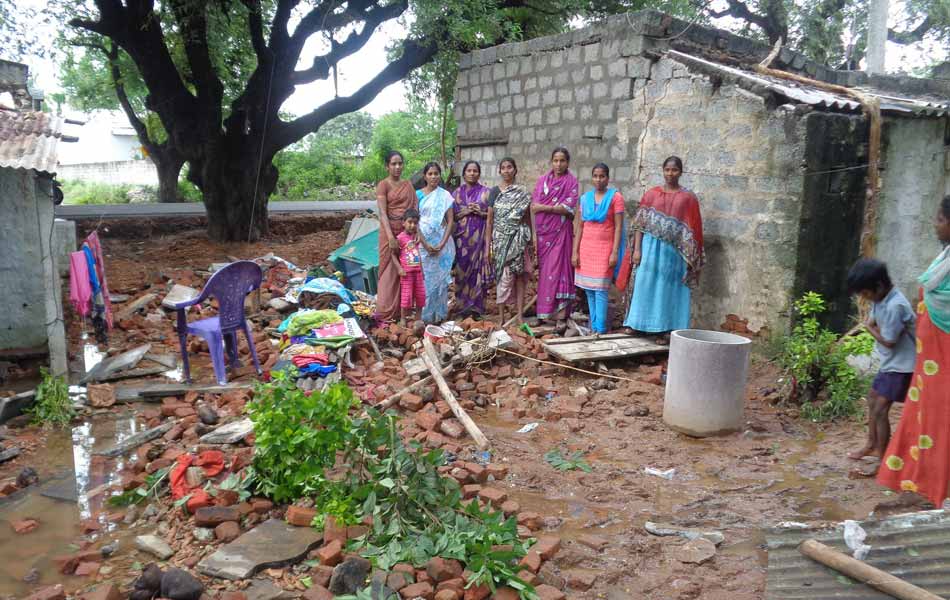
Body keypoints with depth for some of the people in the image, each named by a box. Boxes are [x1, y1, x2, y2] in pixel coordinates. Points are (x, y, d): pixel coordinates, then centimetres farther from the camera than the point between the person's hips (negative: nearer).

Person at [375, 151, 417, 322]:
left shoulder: (408, 185, 12)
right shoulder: (383, 185, -3)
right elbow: (383, 213, -12)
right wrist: (391, 237, -22)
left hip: (408, 231, 4)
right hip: (390, 230, -4)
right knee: (390, 270, -1)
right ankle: (385, 312, 4)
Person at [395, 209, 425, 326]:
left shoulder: (416, 237, 8)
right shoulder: (400, 238, -11)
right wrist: (399, 268, -17)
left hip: (418, 271, 6)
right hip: (407, 272, -6)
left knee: (420, 294, 9)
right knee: (406, 295, -4)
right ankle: (402, 319, 8)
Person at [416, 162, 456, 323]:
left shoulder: (445, 195, 4)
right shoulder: (418, 194, 4)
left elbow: (450, 221, 0)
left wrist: (442, 244, -11)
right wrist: (425, 244, -13)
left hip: (441, 242, 0)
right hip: (423, 242, 0)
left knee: (440, 278, 3)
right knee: (424, 278, 0)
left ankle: (439, 314, 12)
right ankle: (424, 315, 7)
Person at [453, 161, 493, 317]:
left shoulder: (485, 192, 7)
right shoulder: (458, 192, 11)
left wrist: (481, 213, -11)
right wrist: (466, 211, -8)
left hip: (479, 235, -1)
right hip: (462, 235, 1)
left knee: (478, 268, -3)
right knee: (463, 268, -1)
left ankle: (476, 306, 4)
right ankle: (463, 305, 7)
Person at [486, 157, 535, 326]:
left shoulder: (522, 193, 8)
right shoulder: (495, 191, 3)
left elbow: (528, 219, 10)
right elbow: (489, 220, 2)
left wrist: (534, 240, 6)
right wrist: (488, 245, -2)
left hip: (519, 240, 2)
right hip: (501, 239, -2)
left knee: (520, 276, 1)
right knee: (505, 277, -3)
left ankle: (520, 315, 7)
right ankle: (501, 316, 5)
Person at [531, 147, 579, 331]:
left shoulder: (571, 181, 1)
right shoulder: (543, 180, 12)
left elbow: (568, 208, -11)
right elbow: (534, 206, 7)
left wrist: (544, 208, -10)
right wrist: (533, 233, -1)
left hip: (560, 233, -4)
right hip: (543, 232, 4)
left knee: (559, 270, -7)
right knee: (544, 271, 5)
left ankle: (561, 315, -5)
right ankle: (545, 312, 11)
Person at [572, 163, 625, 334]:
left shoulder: (615, 197, -3)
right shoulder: (585, 198, 9)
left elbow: (618, 227, -6)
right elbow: (580, 226, 10)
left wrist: (615, 252, -12)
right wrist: (575, 252, 5)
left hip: (605, 248, -4)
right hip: (586, 248, 4)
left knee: (600, 290, -7)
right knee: (589, 289, 6)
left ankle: (600, 329, -3)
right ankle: (593, 328, 14)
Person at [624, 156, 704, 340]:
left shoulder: (688, 197, 3)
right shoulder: (651, 194, 6)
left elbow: (693, 229, 1)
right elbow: (640, 224, 2)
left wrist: (690, 257, -3)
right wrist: (637, 249, -6)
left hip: (674, 251, -1)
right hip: (651, 248, 1)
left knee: (669, 288, 3)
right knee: (645, 285, 4)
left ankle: (665, 329, 9)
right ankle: (636, 324, 12)